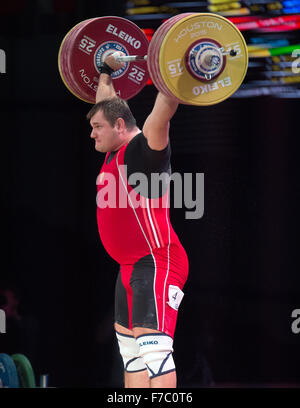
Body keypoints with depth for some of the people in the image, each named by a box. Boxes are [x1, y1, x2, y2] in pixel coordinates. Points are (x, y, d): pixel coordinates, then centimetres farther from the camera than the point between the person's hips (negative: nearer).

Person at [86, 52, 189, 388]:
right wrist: (106, 71, 39)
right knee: (130, 352, 11)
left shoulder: (143, 150, -10)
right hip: (131, 268, 10)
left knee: (154, 348, -16)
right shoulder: (115, 153, 15)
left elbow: (163, 112, -25)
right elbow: (106, 104, 30)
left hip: (156, 265, -10)